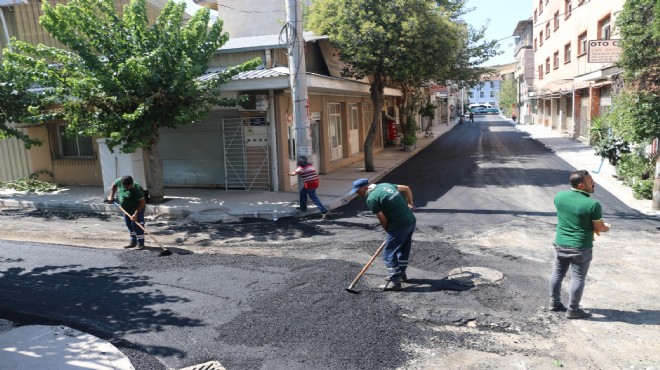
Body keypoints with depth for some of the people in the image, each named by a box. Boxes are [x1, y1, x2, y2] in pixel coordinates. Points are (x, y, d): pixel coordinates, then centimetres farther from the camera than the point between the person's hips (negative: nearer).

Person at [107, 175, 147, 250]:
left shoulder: (137, 189, -33)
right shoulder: (119, 181, -14)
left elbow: (142, 202, -32)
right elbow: (114, 186, 10)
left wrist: (135, 214, -36)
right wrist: (111, 196, 1)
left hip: (137, 208, -8)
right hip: (127, 209, 8)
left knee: (137, 225, -11)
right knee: (129, 224, 13)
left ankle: (140, 243, -2)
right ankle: (133, 242, 25)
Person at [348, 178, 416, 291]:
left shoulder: (371, 199, -13)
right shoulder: (385, 185, 10)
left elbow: (383, 220, -11)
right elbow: (407, 188, 18)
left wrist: (388, 231, 7)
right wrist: (410, 204, 28)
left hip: (399, 225, -9)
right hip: (411, 221, 9)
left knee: (389, 253, 1)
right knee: (404, 249, 23)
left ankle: (394, 282, 3)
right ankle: (401, 274, 38)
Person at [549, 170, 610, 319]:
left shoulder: (559, 196, -4)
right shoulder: (593, 205, -21)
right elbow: (599, 229, -9)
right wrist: (607, 227, 14)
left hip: (560, 244, 5)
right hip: (580, 247, -5)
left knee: (557, 274, 17)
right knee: (578, 278, 8)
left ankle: (554, 303, 30)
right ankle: (573, 310, 17)